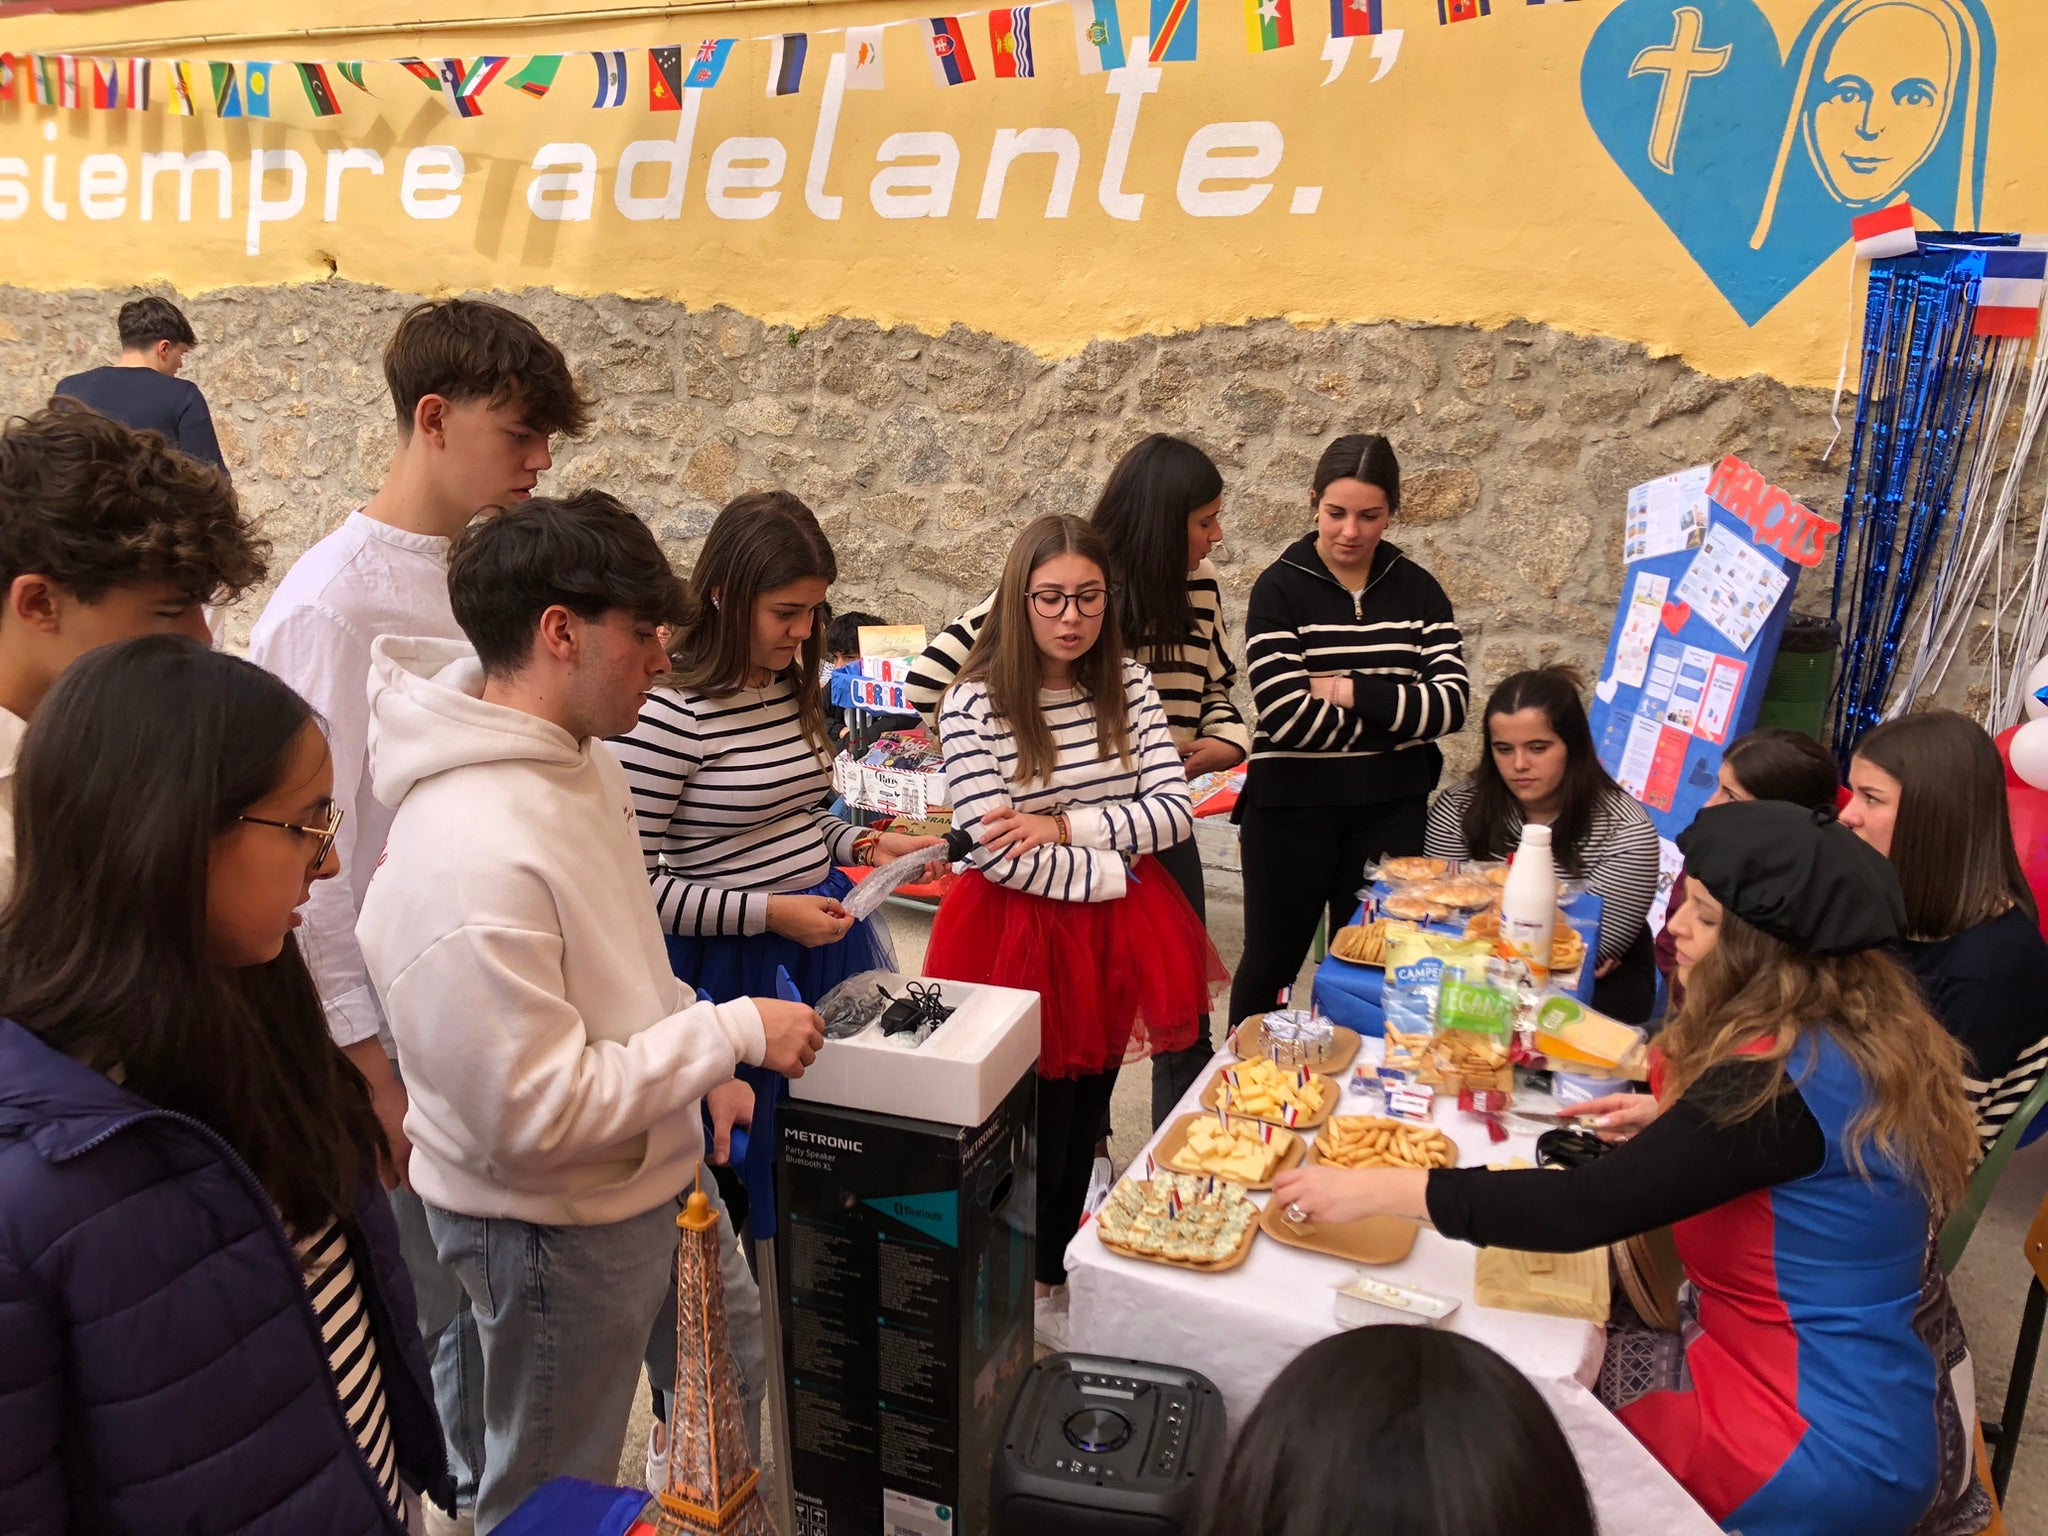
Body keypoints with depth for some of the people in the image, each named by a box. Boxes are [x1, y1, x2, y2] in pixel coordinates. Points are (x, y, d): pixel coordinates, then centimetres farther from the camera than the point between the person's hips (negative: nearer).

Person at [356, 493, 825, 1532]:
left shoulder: (574, 757, -3)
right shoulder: (469, 855, -33)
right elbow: (536, 1114, -29)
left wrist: (701, 1072, 10)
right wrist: (733, 1033, -23)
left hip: (632, 1186, 9)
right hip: (555, 1227, -8)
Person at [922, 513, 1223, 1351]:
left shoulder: (1130, 686, 0)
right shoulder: (975, 704, -15)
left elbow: (1175, 807, -6)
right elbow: (1000, 855, -20)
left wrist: (1065, 826, -17)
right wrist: (1117, 870, -13)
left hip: (1115, 933, 5)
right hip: (1023, 939, -5)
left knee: (1088, 1115, 18)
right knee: (1039, 1126, 9)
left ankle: (1061, 1268, 41)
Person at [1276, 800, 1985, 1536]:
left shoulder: (1777, 1084, -26)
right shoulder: (1864, 1035, 0)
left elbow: (1583, 1210, -29)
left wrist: (1371, 1190, -25)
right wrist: (1679, 1119, 7)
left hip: (1825, 1455, -8)